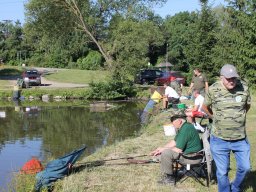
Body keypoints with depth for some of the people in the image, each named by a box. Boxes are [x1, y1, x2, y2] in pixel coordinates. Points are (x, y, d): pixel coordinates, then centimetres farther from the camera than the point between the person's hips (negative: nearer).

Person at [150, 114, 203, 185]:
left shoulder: (185, 129, -24)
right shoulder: (183, 127, 9)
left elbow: (178, 150, -23)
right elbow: (174, 142, 17)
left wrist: (163, 150, -10)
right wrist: (161, 148, 7)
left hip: (193, 156, -11)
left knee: (165, 153, -20)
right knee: (164, 151, 14)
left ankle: (169, 178, -5)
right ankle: (166, 175, 15)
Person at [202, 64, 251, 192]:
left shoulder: (244, 87, -7)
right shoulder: (213, 90, -11)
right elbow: (205, 107, 7)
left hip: (240, 138, 2)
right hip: (219, 140, -2)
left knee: (245, 167, 12)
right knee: (222, 172, 8)